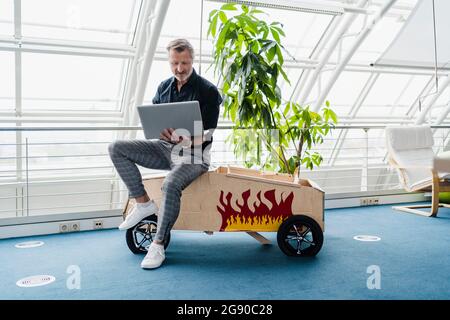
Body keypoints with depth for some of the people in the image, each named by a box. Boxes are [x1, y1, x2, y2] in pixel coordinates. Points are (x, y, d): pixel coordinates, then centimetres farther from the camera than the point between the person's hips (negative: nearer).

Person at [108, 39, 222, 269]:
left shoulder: (208, 91, -9)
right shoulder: (164, 87, 9)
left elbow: (207, 134, -13)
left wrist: (185, 140, -33)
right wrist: (161, 130, -13)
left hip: (192, 155, -6)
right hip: (165, 147, 6)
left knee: (170, 185, -37)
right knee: (117, 148, -10)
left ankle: (158, 245, -22)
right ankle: (143, 203, -5)